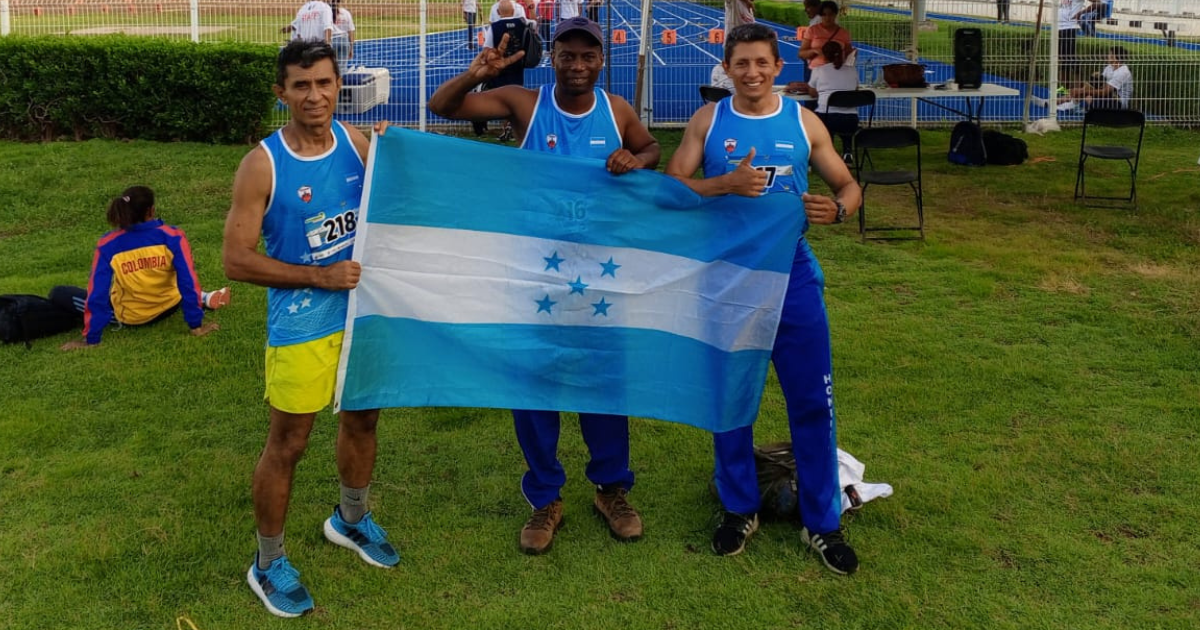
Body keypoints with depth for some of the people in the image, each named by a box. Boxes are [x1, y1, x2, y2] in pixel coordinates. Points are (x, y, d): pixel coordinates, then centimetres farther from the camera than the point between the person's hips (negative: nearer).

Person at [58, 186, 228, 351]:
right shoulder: (173, 237, -21)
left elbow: (97, 293, -20)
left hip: (128, 317, -2)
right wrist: (196, 325, -15)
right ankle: (203, 301, 17)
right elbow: (188, 281, -23)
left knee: (58, 294, 9)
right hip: (168, 308, 2)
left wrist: (91, 339, -14)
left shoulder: (108, 245, -20)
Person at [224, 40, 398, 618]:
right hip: (302, 324, -5)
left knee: (362, 418, 21)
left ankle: (350, 519, 47)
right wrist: (322, 276, -20)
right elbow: (236, 259, -16)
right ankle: (268, 565, 24)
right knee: (287, 443, 5)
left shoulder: (359, 145, -2)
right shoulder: (263, 164, -15)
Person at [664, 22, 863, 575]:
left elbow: (849, 186, 6)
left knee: (812, 400, 3)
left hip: (792, 275, 0)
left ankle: (822, 522, 17)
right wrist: (726, 184, -23)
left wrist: (836, 209, -17)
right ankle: (739, 509, 29)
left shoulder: (804, 122, 2)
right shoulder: (707, 120, 1)